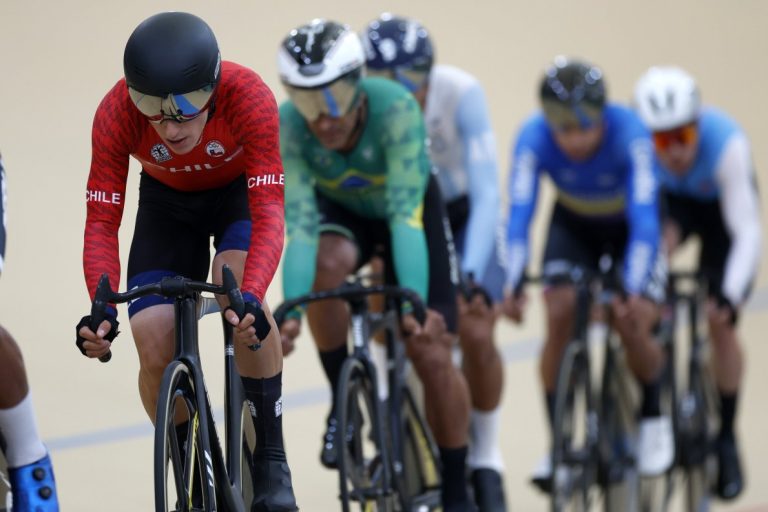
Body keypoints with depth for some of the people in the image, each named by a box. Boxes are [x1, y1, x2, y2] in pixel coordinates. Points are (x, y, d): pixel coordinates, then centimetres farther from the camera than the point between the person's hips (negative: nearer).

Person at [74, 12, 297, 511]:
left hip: (240, 190, -2)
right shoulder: (116, 114, -33)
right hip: (168, 202, 2)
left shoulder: (249, 97, -38)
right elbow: (102, 222, -31)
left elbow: (269, 212, -40)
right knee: (155, 351, -15)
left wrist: (250, 298, -57)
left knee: (236, 282, -34)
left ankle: (271, 462, -21)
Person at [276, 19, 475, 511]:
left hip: (411, 209, -1)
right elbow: (299, 224, -38)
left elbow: (405, 214, -44)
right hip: (342, 211, 1)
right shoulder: (287, 127, -32)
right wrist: (292, 309, -52)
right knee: (328, 263, -35)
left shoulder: (395, 107, -38)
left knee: (432, 354, -10)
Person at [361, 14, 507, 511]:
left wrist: (471, 276, -49)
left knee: (476, 333, -16)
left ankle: (485, 455, 5)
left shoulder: (461, 93, -32)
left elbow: (486, 194, -36)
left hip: (462, 213, -1)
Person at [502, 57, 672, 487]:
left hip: (630, 224, -2)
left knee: (634, 327, -18)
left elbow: (645, 220, -42)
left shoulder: (630, 133, -37)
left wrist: (633, 292, -54)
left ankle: (653, 418, 11)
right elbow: (519, 215, -35)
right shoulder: (534, 138, -31)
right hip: (573, 225, 2)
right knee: (560, 316, -20)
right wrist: (513, 285, -49)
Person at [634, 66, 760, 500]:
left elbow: (748, 231, -41)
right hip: (671, 202, 1)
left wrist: (731, 294, -54)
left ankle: (726, 437, 12)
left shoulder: (727, 143, -40)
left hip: (721, 204, -1)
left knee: (720, 323, -9)